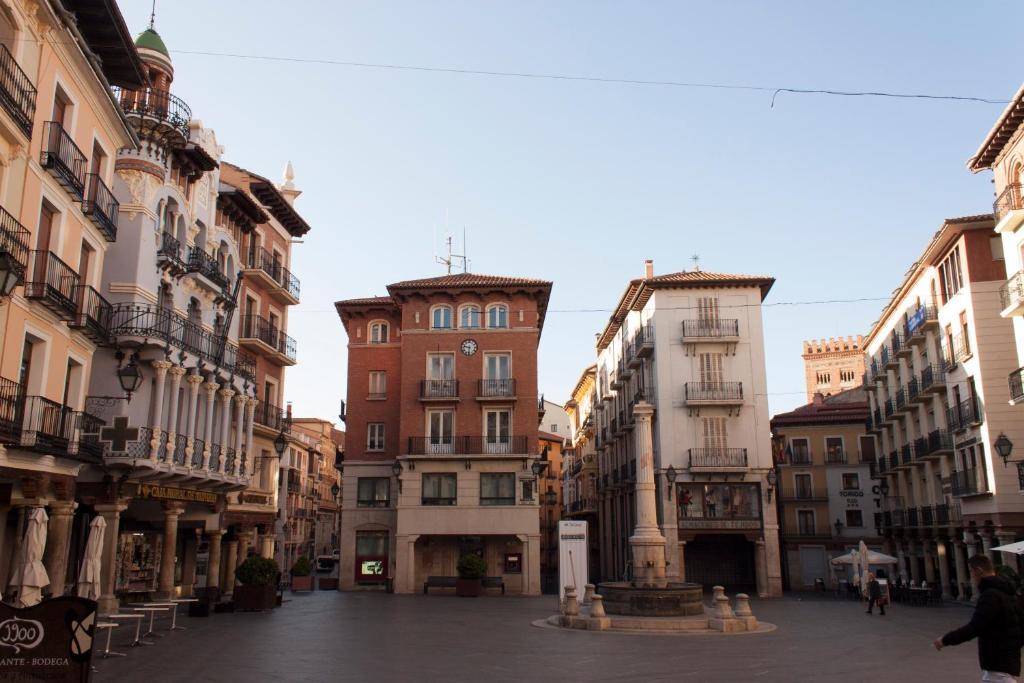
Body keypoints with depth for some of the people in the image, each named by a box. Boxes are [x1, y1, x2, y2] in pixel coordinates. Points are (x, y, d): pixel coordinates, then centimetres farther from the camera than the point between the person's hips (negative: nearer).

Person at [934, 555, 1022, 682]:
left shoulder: (990, 594, -20)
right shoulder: (1006, 591, 11)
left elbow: (974, 627, -26)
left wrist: (945, 640, -19)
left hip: (999, 663, -10)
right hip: (1008, 658, 10)